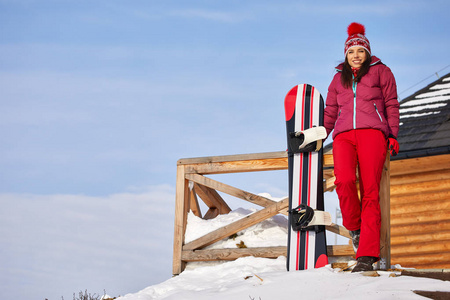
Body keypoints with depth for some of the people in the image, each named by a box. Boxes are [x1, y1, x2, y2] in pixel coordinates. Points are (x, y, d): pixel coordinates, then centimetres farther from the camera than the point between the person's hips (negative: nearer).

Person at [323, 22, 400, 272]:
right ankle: (355, 227, -2)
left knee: (370, 191, -15)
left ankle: (367, 255, -21)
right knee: (344, 180, -27)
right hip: (344, 135, 2)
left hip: (372, 132, -2)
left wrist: (393, 135, 3)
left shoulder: (381, 71, 18)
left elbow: (391, 105, 14)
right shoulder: (339, 78, 27)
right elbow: (330, 112, 28)